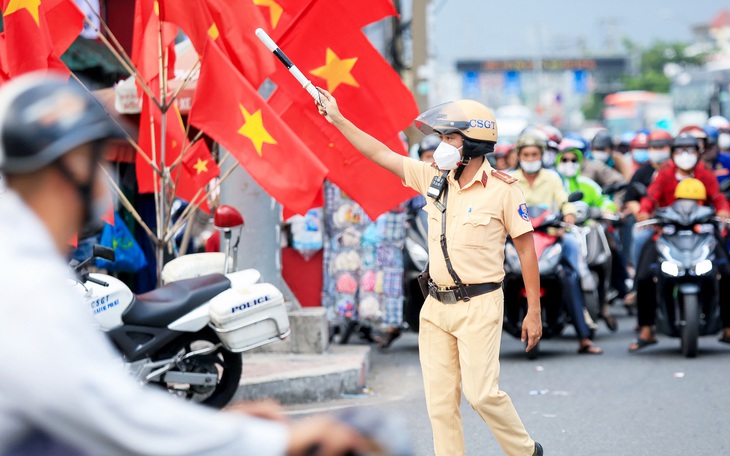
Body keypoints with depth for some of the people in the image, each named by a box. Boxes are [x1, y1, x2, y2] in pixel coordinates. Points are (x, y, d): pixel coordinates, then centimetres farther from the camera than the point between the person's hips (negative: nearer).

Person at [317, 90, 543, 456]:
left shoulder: (501, 190, -9)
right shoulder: (434, 178, 7)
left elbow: (526, 248, -5)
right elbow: (382, 155, 13)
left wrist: (534, 312, -5)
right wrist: (338, 120, 12)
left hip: (479, 306, -6)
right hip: (436, 306, 6)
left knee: (481, 392, -11)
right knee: (439, 399, 4)